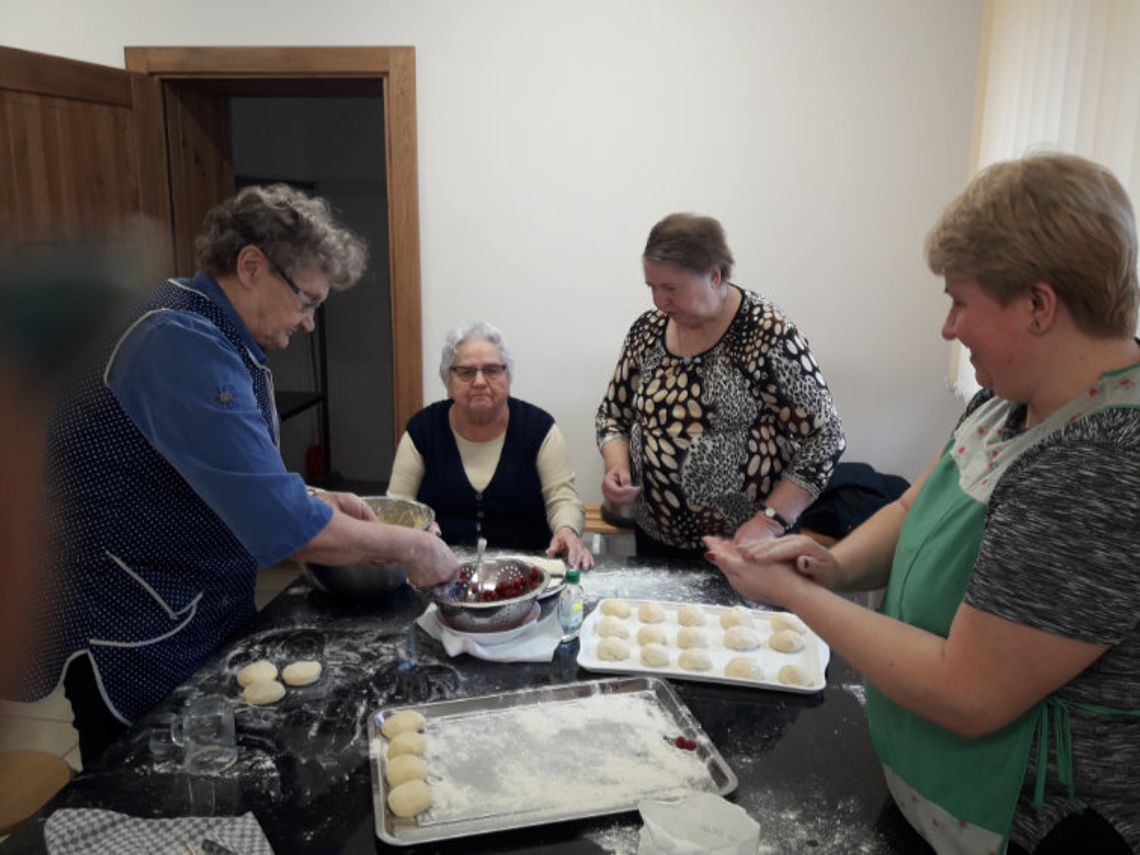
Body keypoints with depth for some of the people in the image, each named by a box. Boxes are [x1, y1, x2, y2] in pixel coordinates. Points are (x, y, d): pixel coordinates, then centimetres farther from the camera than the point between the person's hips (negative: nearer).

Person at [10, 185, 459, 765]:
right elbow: (280, 528, -30)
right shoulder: (182, 345, -26)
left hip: (212, 624, 10)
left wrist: (318, 502, 3)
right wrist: (404, 546, -17)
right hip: (140, 647, -10)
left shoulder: (218, 339, 8)